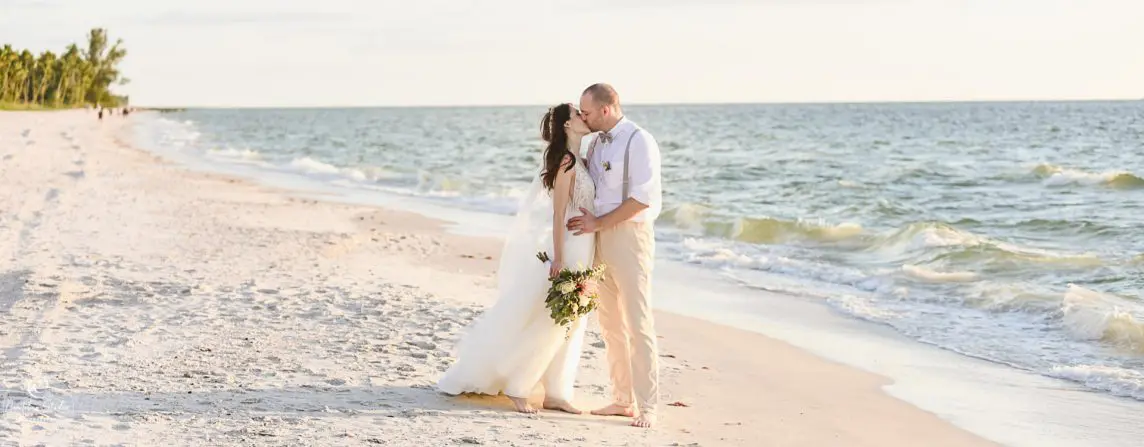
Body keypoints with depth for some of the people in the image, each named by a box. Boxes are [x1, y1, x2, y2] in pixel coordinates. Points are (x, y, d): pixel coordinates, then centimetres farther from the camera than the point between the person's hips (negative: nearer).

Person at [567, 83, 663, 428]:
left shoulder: (639, 141, -11)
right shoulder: (595, 143, 13)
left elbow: (643, 198, -17)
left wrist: (599, 223, -14)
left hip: (630, 235, -8)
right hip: (599, 236, 8)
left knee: (638, 324, -7)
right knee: (610, 323, 9)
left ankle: (646, 406, -3)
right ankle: (623, 400, 16)